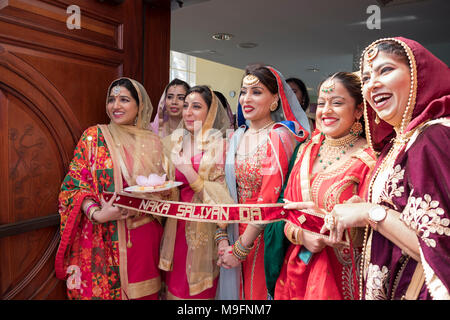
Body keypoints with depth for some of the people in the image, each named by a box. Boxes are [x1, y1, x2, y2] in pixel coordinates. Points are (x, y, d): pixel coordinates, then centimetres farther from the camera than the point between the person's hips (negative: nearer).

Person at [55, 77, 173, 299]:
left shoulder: (152, 143, 6)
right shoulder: (94, 136, 1)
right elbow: (75, 184, -2)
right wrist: (97, 213, -18)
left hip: (144, 237, 2)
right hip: (103, 238, -1)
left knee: (142, 292, 10)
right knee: (101, 291, 6)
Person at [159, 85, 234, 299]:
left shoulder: (219, 145, -10)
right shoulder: (175, 141, 5)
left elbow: (221, 196, -14)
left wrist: (189, 172, -21)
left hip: (204, 231, -4)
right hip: (176, 228, 4)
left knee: (198, 290, 9)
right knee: (175, 285, 14)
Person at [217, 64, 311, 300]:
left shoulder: (279, 136, -14)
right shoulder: (236, 138, 5)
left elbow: (269, 199, -19)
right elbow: (226, 191, 4)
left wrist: (241, 248, -15)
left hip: (264, 235, -5)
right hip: (235, 237, 6)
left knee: (261, 289, 11)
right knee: (235, 288, 19)